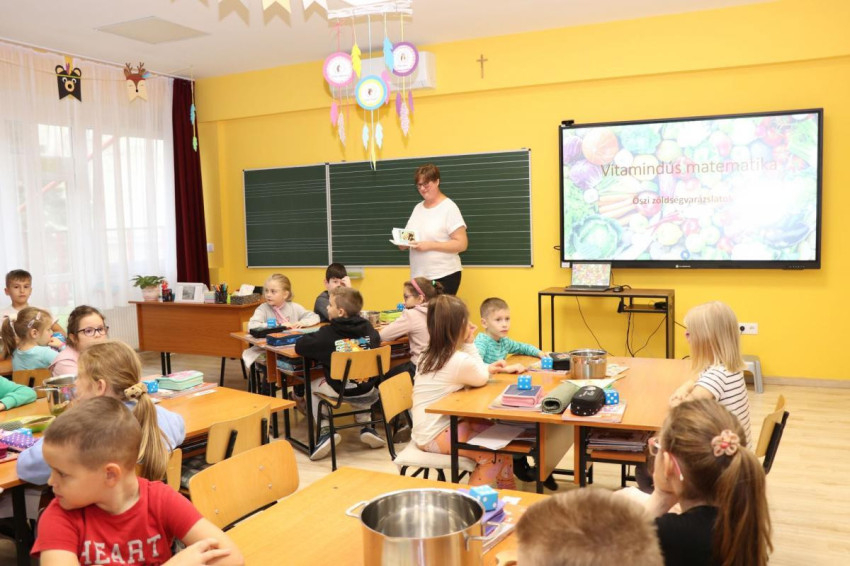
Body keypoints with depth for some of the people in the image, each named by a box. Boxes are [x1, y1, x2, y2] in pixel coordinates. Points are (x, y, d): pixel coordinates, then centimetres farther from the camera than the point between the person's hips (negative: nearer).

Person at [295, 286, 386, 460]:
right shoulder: (366, 327, -2)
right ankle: (365, 426, 25)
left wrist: (320, 351, 6)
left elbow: (300, 347, -12)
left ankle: (325, 430, 10)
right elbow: (377, 339, 18)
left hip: (338, 390, -4)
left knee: (312, 386, 25)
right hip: (366, 390, 4)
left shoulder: (327, 333, -14)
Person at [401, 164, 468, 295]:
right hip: (418, 276, 6)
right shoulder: (418, 208, 13)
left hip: (444, 275, -6)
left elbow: (461, 244, -12)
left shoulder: (449, 208, -7)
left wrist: (430, 245, -20)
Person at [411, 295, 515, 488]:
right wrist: (470, 343, -3)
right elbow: (481, 379, -2)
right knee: (495, 451, -10)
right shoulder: (459, 360, -22)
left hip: (427, 429, 10)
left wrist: (487, 369, 13)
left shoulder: (430, 355, 7)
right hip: (436, 436, -9)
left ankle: (508, 492, 19)